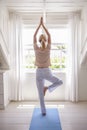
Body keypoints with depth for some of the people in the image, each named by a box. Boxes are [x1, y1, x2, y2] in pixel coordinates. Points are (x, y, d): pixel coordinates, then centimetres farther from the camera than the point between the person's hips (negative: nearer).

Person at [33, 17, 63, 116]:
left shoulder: (36, 49, -9)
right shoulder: (48, 48, -10)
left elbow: (34, 36, 2)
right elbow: (49, 35, 0)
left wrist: (40, 24, 5)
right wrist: (43, 25, 4)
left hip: (39, 72, 2)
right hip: (47, 72, -1)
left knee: (41, 95, 10)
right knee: (60, 82, 23)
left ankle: (43, 111, 15)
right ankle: (47, 88, 1)